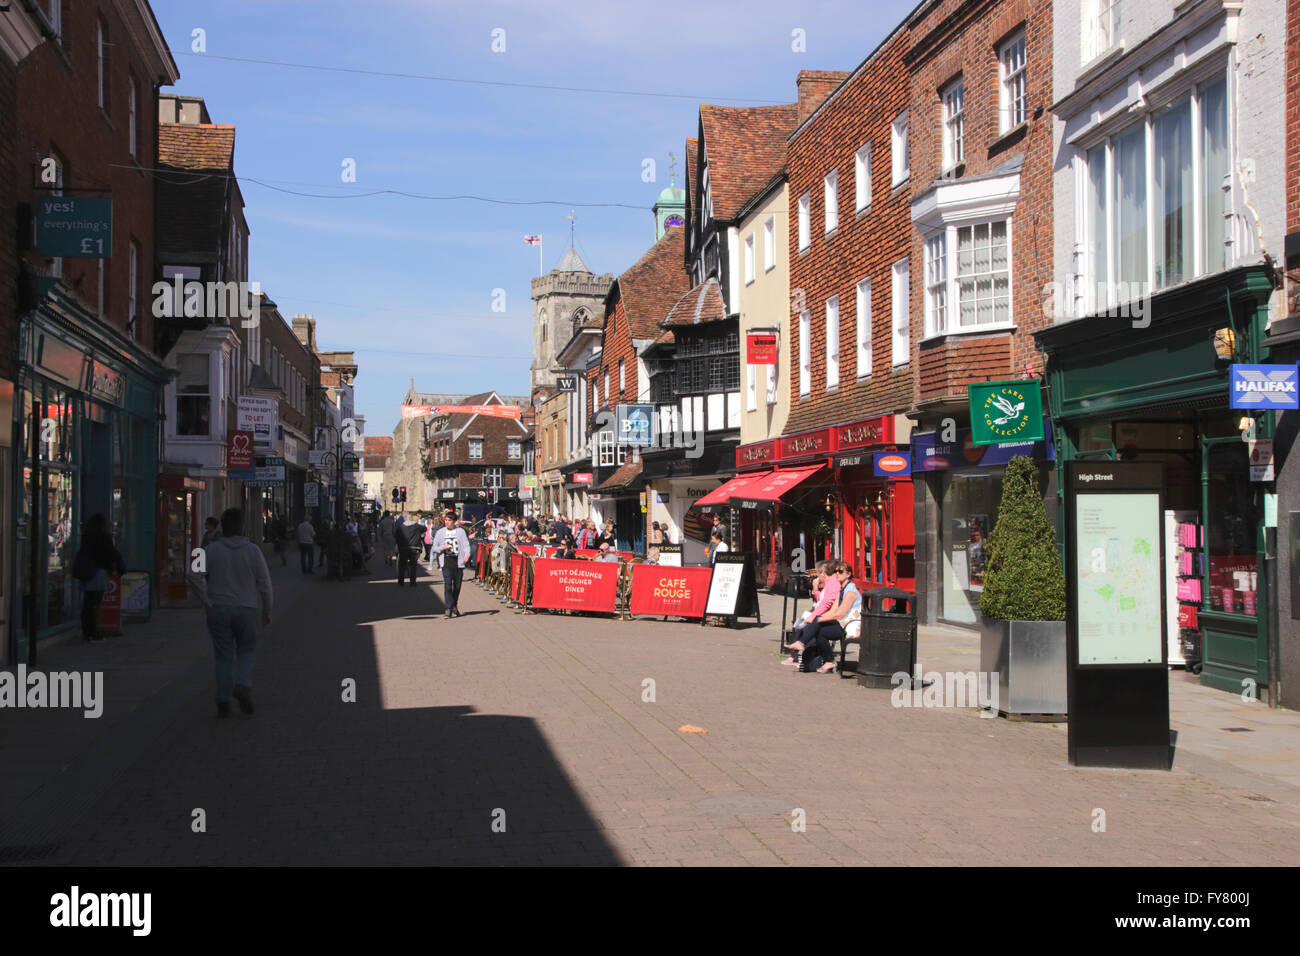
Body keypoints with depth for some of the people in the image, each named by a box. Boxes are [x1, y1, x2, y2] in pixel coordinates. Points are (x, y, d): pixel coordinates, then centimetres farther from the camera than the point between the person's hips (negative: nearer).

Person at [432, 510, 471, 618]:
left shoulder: (460, 531, 6)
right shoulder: (440, 532, 10)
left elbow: (466, 544, -3)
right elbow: (434, 548, 13)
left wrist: (467, 554, -23)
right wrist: (443, 547, -8)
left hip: (458, 561, 0)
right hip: (446, 562, 0)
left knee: (457, 585, 7)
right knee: (448, 585, -13)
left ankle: (454, 606, 26)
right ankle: (449, 608, -13)